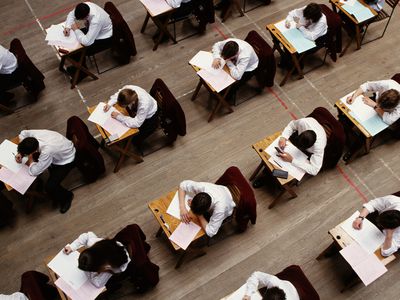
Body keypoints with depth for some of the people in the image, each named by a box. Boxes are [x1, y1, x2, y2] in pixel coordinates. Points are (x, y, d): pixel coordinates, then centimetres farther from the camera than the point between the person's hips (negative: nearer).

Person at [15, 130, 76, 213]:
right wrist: (20, 153, -8)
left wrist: (30, 159, -16)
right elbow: (23, 133, 0)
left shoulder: (47, 151, -43)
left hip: (66, 160, -8)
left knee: (50, 187, -15)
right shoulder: (36, 134, -25)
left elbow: (34, 171, -31)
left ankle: (67, 197, 16)